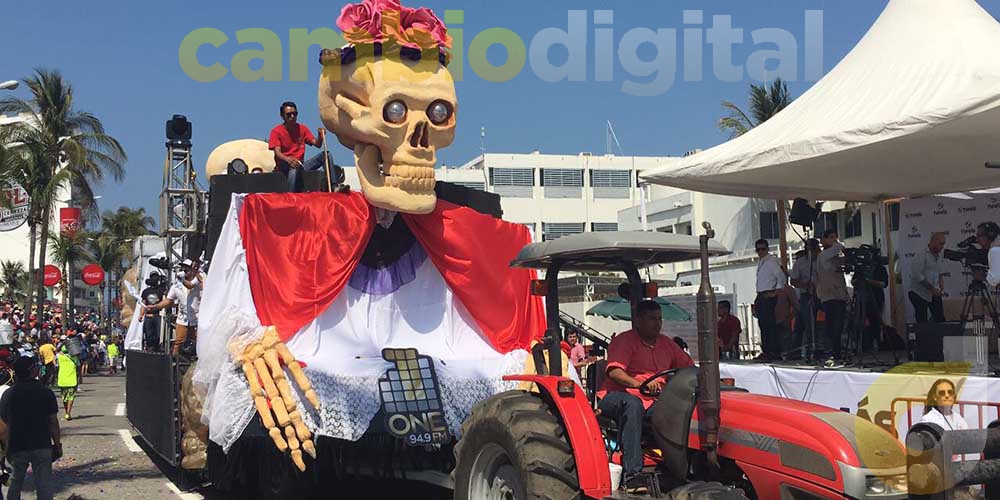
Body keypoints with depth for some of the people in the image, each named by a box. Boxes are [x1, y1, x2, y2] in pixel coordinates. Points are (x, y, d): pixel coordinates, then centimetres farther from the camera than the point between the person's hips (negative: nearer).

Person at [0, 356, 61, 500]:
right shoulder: (45, 393, -7)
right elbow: (53, 422, -5)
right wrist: (58, 444, 5)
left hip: (17, 447, 2)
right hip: (42, 446, -2)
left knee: (15, 483, 17)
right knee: (44, 485, 2)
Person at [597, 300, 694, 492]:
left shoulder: (665, 343, 21)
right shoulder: (624, 340, -1)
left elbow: (688, 366, 25)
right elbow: (614, 372, -17)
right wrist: (639, 384, -33)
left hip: (654, 403, 5)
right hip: (616, 396, -5)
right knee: (633, 404, -41)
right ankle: (631, 474, -44)